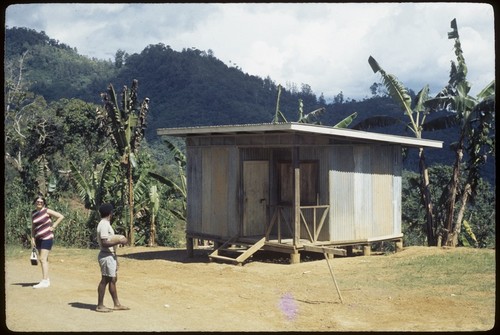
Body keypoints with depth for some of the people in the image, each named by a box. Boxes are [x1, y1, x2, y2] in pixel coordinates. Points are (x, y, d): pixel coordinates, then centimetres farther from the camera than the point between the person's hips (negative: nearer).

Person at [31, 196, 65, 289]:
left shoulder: (47, 211, -8)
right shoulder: (33, 213, 10)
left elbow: (61, 216, -9)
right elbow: (33, 227, 16)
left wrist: (53, 227, -9)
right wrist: (32, 238, 7)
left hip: (47, 238, -7)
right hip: (38, 238, 7)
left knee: (43, 259, -13)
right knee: (41, 259, 12)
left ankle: (44, 282, -14)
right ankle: (47, 279, 22)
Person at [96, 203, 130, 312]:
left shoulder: (105, 224, 14)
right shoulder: (104, 225, -18)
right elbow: (105, 243, -24)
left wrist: (118, 240, 14)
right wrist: (119, 241, -21)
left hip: (111, 255, 10)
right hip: (106, 256, -10)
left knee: (113, 279, 13)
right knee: (105, 280, -4)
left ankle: (117, 304, 19)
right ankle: (100, 305, 4)